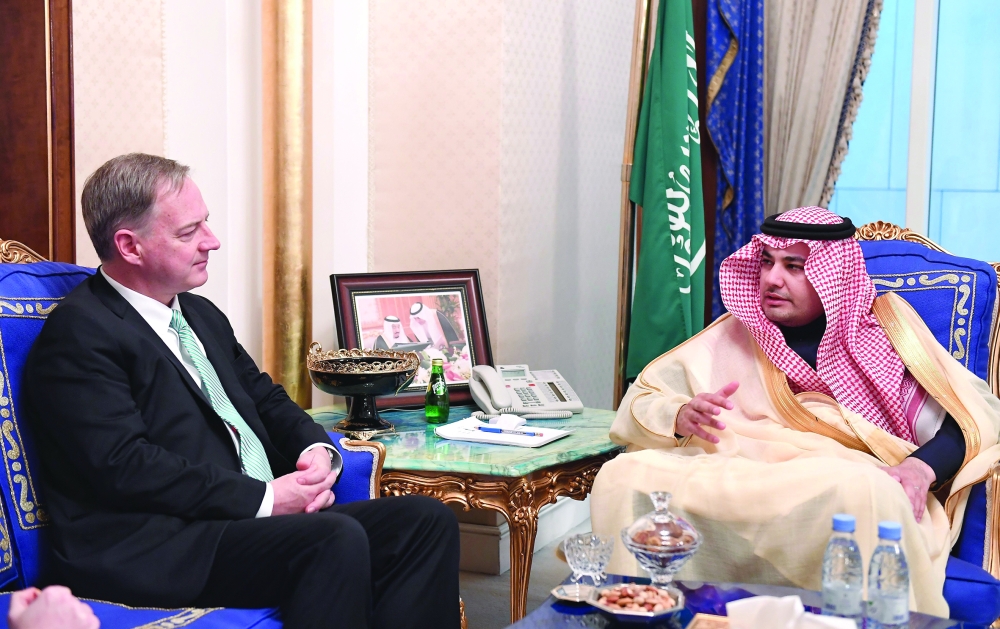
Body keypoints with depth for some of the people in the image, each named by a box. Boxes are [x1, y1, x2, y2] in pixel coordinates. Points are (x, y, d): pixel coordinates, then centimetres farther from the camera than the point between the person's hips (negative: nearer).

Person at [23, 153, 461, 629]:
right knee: (336, 540, -33)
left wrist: (318, 451, 3)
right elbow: (124, 465, -17)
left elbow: (267, 399, 27)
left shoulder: (202, 315, 22)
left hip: (262, 515, 9)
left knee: (427, 519, -11)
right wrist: (263, 498, -17)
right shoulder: (79, 332, -7)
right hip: (156, 546, -9)